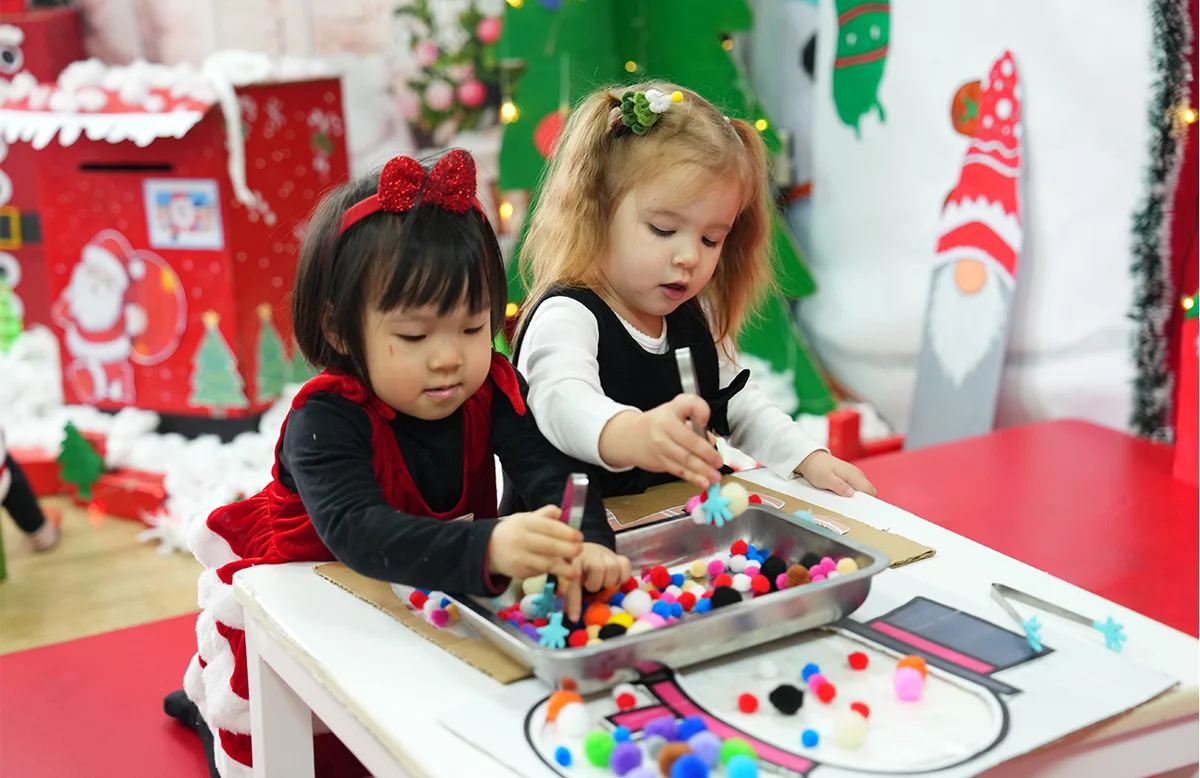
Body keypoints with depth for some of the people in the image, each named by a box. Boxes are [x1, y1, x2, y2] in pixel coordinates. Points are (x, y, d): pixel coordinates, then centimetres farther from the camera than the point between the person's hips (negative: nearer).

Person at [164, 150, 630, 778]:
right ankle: (208, 695, 30)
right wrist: (488, 547, -65)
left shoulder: (494, 391, -18)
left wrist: (586, 542, -54)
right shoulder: (325, 421, -32)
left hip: (437, 593, 4)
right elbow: (356, 530, -47)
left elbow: (552, 470, -29)